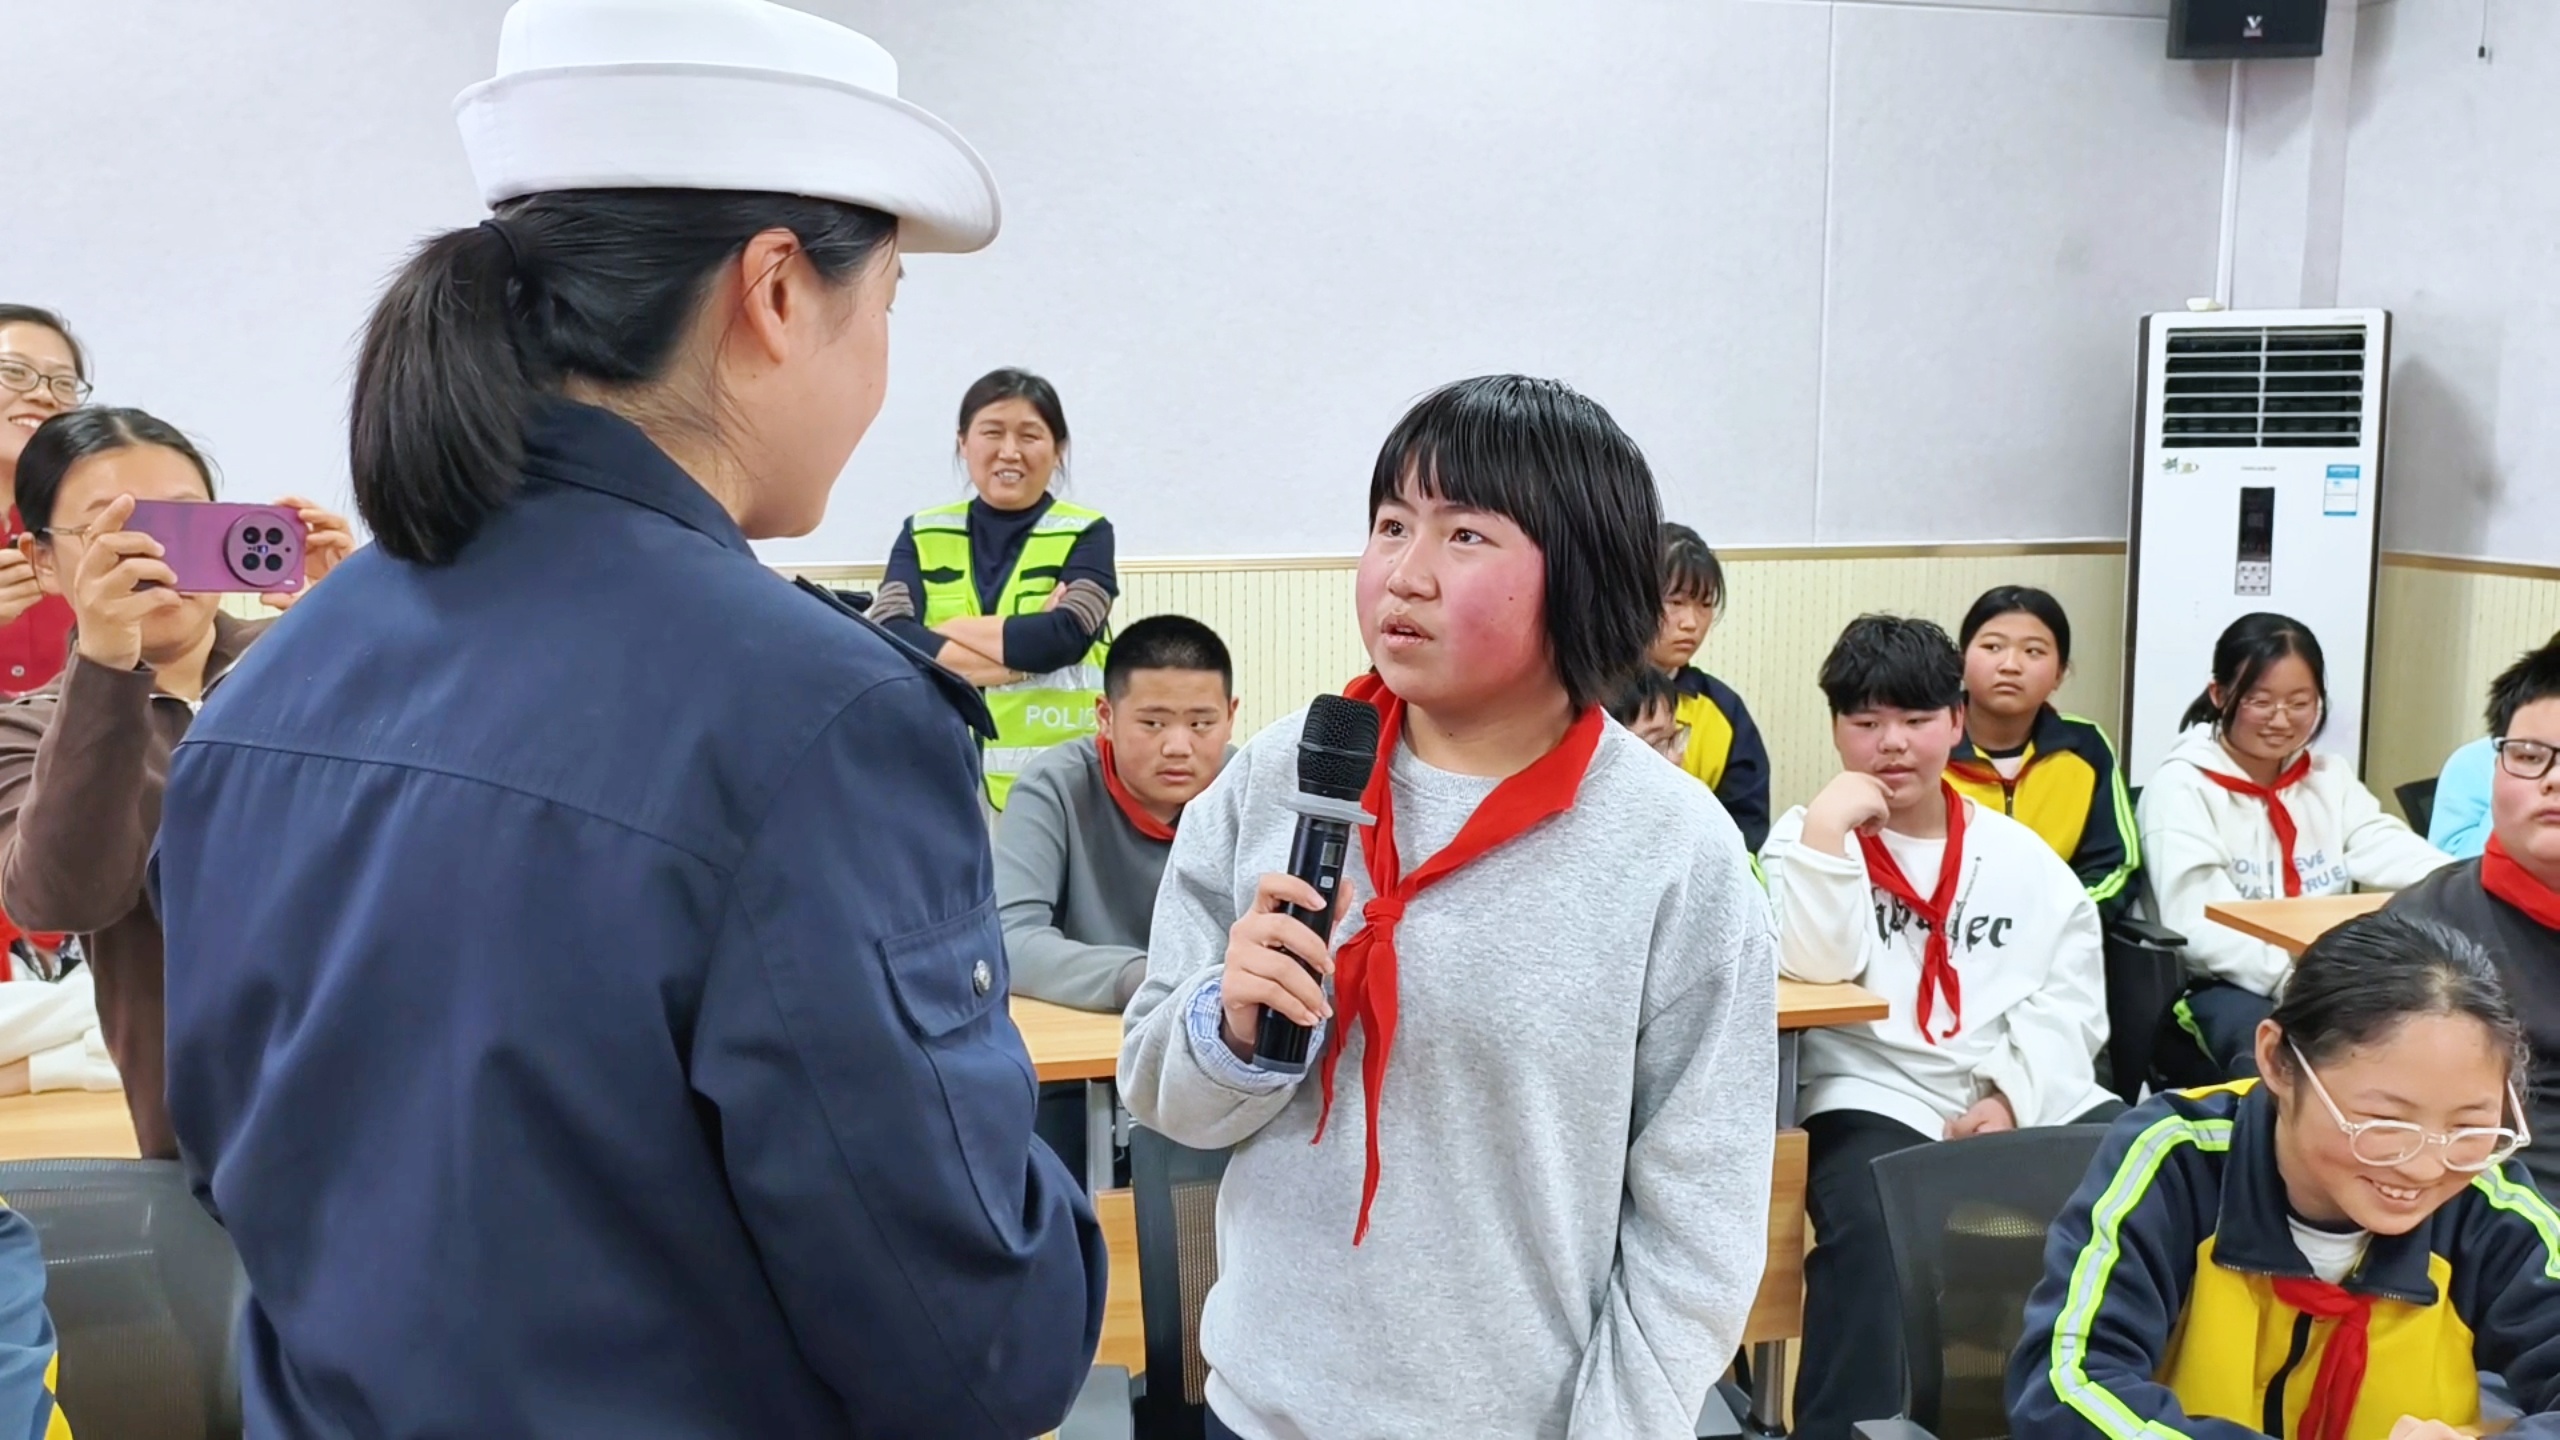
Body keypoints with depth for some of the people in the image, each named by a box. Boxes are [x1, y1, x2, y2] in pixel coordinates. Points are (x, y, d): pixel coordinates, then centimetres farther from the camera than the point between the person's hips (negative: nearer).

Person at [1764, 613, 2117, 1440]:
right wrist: (1827, 827, -16)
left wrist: (2015, 1094, -9)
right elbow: (1815, 965, -10)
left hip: (2033, 1100, 3)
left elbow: (2073, 996, 7)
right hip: (1879, 1097, -3)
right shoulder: (1808, 838, 7)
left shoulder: (2020, 855, 15)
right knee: (1868, 1232, -32)